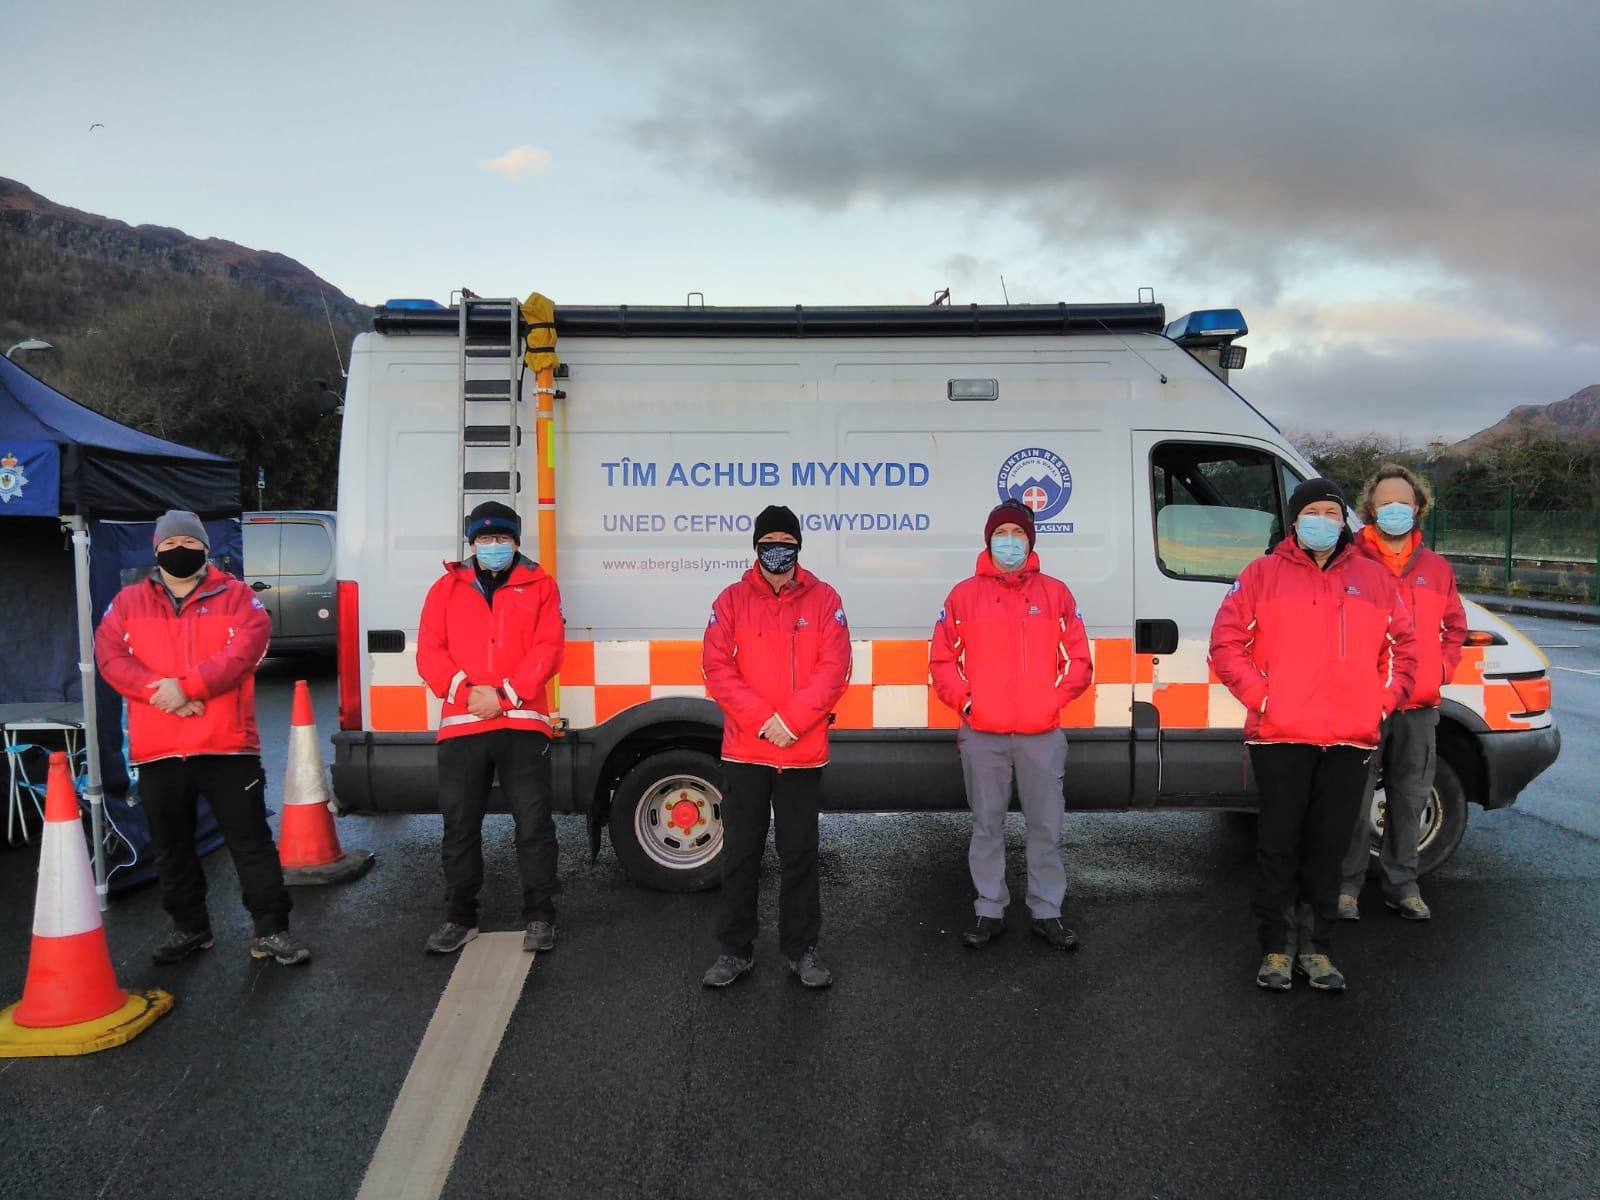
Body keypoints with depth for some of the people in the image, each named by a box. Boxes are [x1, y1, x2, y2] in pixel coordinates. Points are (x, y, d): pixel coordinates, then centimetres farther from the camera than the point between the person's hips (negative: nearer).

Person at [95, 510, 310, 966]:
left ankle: (271, 929, 9)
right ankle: (189, 927, 32)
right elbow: (110, 656, -3)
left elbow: (247, 648, -13)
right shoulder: (128, 602, 10)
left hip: (227, 745, -3)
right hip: (157, 752, 3)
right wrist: (159, 690, -19)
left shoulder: (235, 596, 2)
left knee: (251, 840, 1)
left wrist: (187, 685, -21)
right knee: (171, 847, 15)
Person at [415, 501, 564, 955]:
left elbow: (549, 648, -2)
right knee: (459, 825, 10)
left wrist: (506, 694, -13)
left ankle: (539, 917, 12)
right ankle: (460, 917, 24)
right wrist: (466, 690, -13)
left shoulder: (539, 585, 8)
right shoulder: (447, 588, 13)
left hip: (522, 723, -2)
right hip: (461, 725, 2)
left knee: (534, 824, -1)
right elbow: (429, 651, 4)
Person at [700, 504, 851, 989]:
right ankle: (735, 950, 22)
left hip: (803, 753, -1)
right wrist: (761, 720, -15)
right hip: (744, 750, 1)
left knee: (800, 855, 9)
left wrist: (792, 720, -17)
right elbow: (716, 666, -5)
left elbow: (834, 667, -7)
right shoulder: (732, 599, 4)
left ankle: (801, 949, 23)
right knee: (740, 853, 9)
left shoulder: (823, 599, 2)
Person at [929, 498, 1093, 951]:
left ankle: (1047, 913, 20)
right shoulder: (965, 595, 5)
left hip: (1042, 734, 0)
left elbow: (1078, 659, 7)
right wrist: (965, 701, -6)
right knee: (987, 826, 8)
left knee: (1046, 827, 6)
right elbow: (941, 660, 6)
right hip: (982, 734, 0)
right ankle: (990, 912, 20)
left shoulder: (1055, 593, 7)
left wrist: (1054, 699, -5)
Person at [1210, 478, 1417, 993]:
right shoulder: (1263, 574, 2)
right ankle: (1276, 946, 16)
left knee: (1329, 846, 10)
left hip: (1351, 739, 3)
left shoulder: (1373, 578, 11)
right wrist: (1259, 695, -9)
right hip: (1280, 737, -3)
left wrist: (1384, 699, 5)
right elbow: (1225, 643, -1)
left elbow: (1403, 646, 18)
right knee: (1279, 844, 3)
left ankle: (1315, 946, 23)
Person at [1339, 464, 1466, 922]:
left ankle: (1401, 884, 26)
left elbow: (1455, 626, 21)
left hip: (1420, 704, 5)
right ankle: (1347, 884, 12)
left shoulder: (1435, 569, 12)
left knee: (1410, 798, 13)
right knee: (1355, 798, 0)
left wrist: (1442, 666, 6)